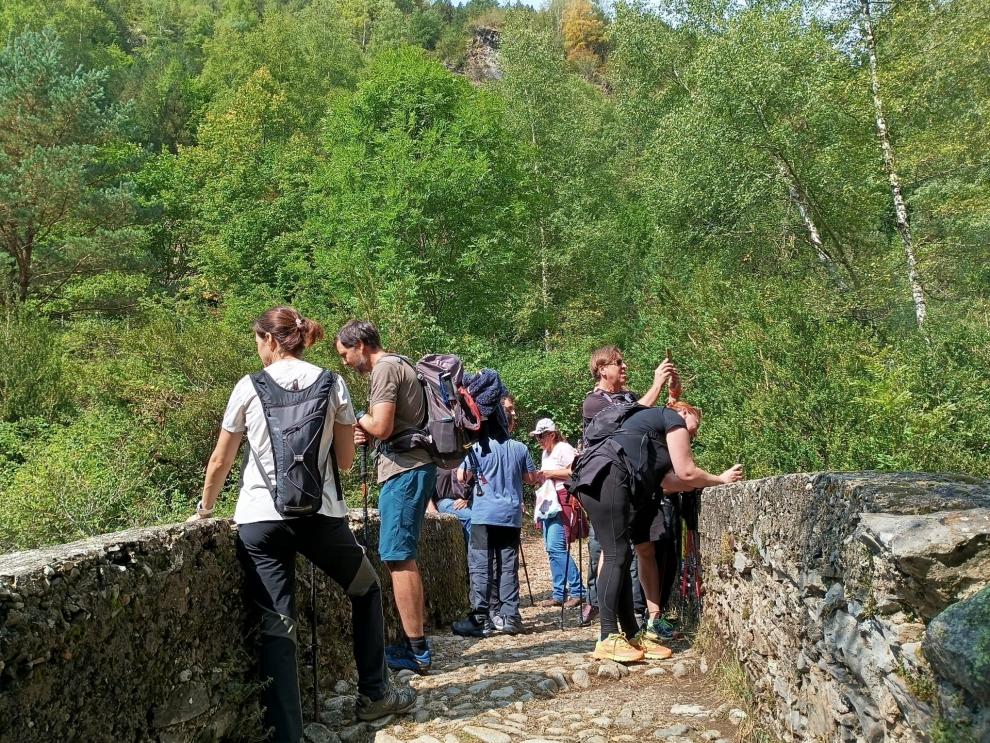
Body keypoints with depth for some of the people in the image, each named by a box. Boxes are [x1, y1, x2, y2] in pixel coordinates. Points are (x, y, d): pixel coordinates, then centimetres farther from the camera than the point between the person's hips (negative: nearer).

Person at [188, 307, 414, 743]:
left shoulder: (248, 388, 1)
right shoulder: (332, 384, 2)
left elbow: (220, 463, 6)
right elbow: (346, 460, 5)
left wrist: (204, 509, 22)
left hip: (260, 518, 0)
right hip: (318, 513, 0)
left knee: (276, 625, 4)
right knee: (366, 590, 22)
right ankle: (374, 695, 28)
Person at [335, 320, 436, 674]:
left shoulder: (385, 368, -10)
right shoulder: (400, 364, 21)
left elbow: (382, 427, -19)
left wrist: (360, 420, 1)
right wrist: (367, 433, 9)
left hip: (404, 471, -10)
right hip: (415, 468, 10)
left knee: (398, 558, -7)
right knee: (404, 557, 13)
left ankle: (416, 651, -3)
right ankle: (416, 644, 19)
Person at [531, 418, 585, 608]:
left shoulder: (564, 449, -7)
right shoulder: (546, 453, 22)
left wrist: (551, 473, -14)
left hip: (561, 502, -10)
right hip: (548, 502, 10)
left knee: (556, 547, -15)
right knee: (551, 548, 7)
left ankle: (577, 590, -8)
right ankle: (559, 594, 12)